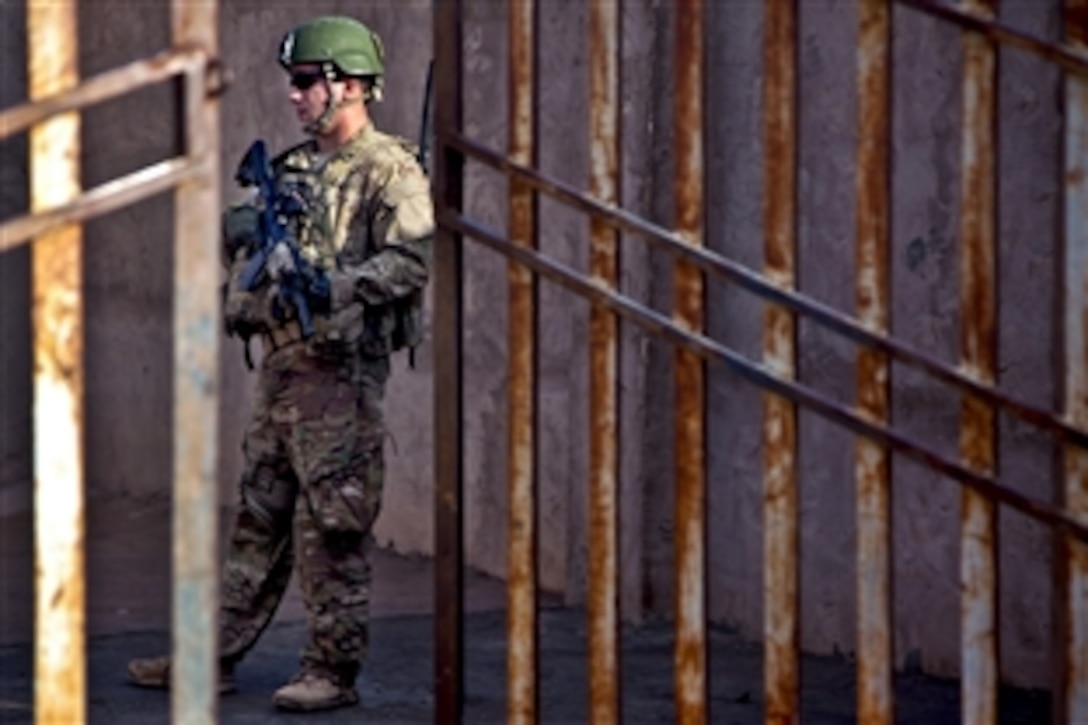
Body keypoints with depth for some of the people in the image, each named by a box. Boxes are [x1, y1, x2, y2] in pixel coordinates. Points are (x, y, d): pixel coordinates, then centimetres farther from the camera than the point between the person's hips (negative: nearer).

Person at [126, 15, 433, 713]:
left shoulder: (390, 169, -7)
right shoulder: (295, 168, 18)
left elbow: (409, 263, -17)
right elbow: (243, 240, 25)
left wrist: (326, 286, -23)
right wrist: (246, 229, 2)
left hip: (340, 369, -8)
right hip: (281, 362, 8)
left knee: (333, 525, -5)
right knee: (259, 519, 11)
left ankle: (335, 671, 2)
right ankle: (216, 655, 16)